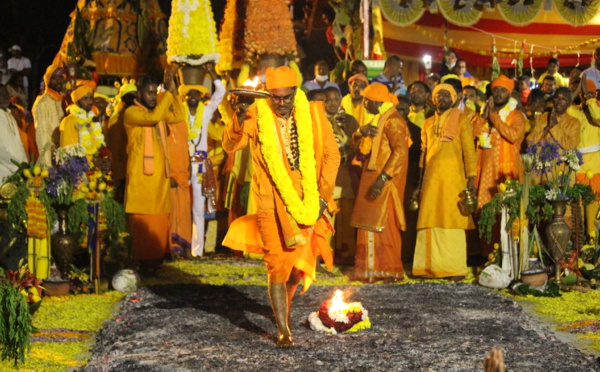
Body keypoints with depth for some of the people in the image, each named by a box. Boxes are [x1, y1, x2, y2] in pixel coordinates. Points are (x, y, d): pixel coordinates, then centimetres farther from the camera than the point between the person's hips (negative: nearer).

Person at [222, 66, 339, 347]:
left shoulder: (314, 114, 1)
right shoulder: (256, 116, -4)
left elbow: (331, 154, 4)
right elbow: (231, 146, -17)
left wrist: (324, 194, -2)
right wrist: (240, 117, -35)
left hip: (306, 202, 2)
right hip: (273, 204, -2)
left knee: (299, 263, 11)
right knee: (277, 265, -5)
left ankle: (285, 305, 41)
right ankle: (284, 331, 1)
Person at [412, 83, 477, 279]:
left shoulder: (460, 120, 5)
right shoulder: (428, 124, 17)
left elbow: (469, 150, -1)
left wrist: (471, 178, -10)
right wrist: (419, 185, 16)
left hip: (453, 178, -4)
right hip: (431, 178, 4)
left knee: (452, 220, -5)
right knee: (430, 222, 0)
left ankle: (455, 268, -1)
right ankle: (431, 267, 5)